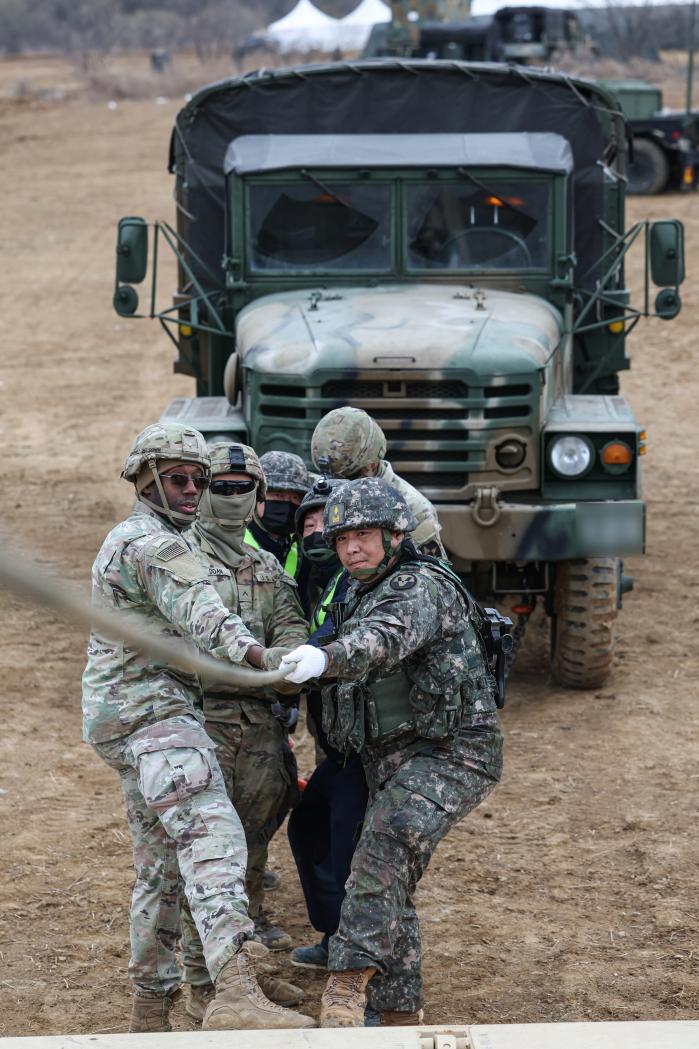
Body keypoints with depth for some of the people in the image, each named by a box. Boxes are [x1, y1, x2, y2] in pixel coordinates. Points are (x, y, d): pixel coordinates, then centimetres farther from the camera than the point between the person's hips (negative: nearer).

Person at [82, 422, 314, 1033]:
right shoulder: (152, 543, -9)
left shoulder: (125, 540, 24)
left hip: (121, 716, 11)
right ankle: (236, 992, -46)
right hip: (151, 711, -11)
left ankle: (150, 1013, 23)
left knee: (161, 865, 16)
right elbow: (200, 614, -28)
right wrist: (257, 654, -43)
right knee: (211, 835, -27)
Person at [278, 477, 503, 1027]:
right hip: (393, 758, 10)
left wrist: (325, 658, -52)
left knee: (388, 842, -31)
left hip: (452, 752, -10)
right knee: (389, 886, 10)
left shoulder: (423, 586, -14)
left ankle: (348, 980, -38)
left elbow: (386, 638, -36)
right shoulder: (358, 598, 16)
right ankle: (399, 1012, 21)